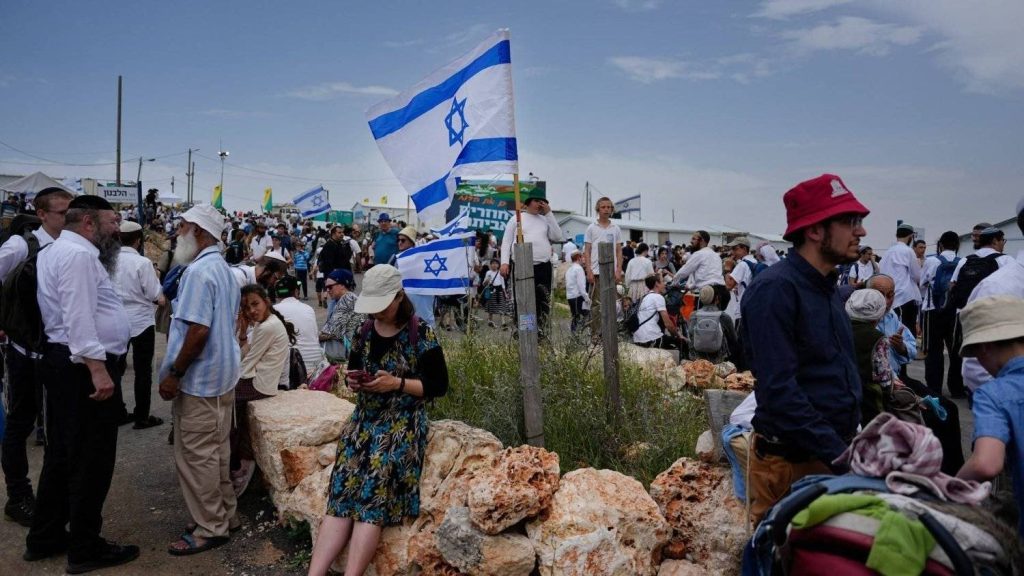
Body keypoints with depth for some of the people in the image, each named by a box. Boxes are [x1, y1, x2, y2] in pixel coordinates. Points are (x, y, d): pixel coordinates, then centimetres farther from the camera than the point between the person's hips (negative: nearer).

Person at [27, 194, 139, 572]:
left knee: (63, 454, 19)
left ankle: (45, 537, 30)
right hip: (83, 367, -11)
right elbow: (79, 317, -26)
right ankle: (85, 548, 10)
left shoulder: (57, 251, 18)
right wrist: (97, 367, -29)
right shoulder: (78, 254, -17)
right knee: (92, 458, -1)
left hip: (65, 362, 11)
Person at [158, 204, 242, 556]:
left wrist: (174, 374, -17)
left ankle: (210, 529, 11)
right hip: (223, 373, 10)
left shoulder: (198, 271, -19)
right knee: (217, 451, 18)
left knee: (195, 456, 1)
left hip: (199, 380, -10)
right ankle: (225, 514, 29)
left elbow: (198, 331, -25)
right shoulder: (224, 269, 13)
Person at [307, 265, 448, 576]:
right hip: (364, 419, 5)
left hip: (403, 423, -4)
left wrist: (397, 383, -17)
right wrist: (353, 381, -3)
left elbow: (438, 385, -6)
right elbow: (352, 371, 21)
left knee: (372, 496, -21)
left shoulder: (421, 334, -6)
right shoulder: (364, 331, 10)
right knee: (342, 493, -14)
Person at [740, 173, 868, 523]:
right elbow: (780, 390, -24)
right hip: (791, 464, -8)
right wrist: (838, 454, -23)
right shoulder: (775, 289, -18)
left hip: (836, 453, 8)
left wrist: (849, 444, 11)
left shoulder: (826, 287, 12)